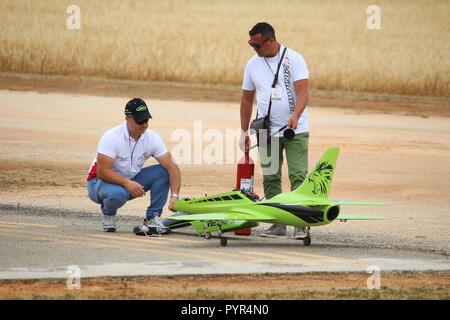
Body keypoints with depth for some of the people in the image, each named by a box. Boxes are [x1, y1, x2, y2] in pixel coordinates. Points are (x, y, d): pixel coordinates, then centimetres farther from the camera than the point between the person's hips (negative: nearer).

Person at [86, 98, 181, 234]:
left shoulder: (152, 138, -10)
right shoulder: (112, 137, -24)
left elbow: (172, 167, -14)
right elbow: (102, 172, -28)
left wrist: (174, 196, -28)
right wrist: (127, 183, -40)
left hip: (131, 182, 5)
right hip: (102, 181, -5)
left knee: (163, 171, -17)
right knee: (118, 194, -40)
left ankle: (152, 218, -11)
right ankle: (108, 214, -4)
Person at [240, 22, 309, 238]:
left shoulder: (294, 59, -5)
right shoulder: (253, 65, 8)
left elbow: (302, 91, -14)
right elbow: (247, 99, 16)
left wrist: (295, 116, -32)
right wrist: (244, 131, 15)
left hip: (295, 131, -4)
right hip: (267, 131, 4)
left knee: (298, 176, -11)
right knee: (271, 179, 3)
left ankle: (300, 225, -14)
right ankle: (278, 224, 9)